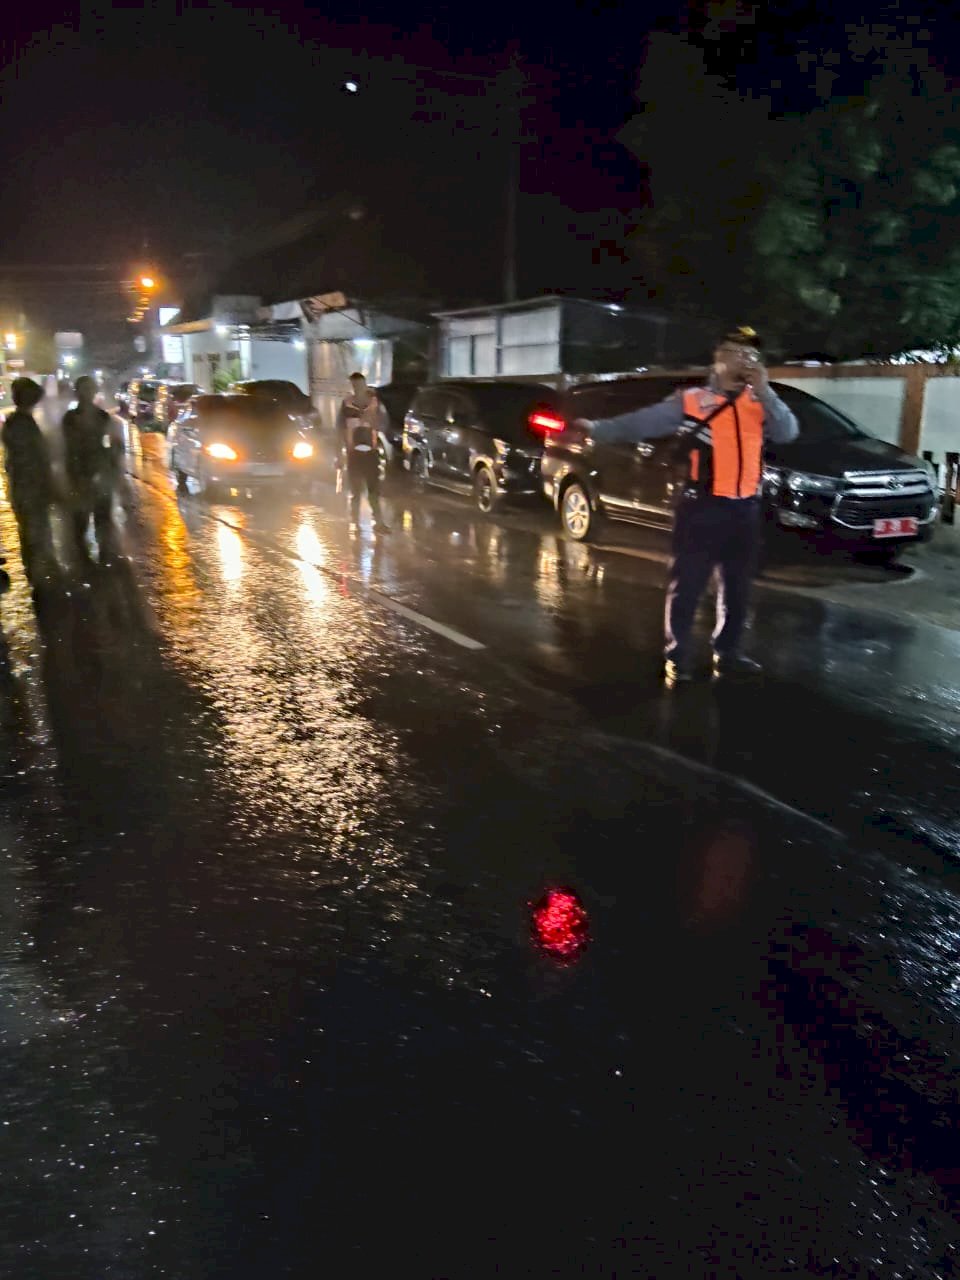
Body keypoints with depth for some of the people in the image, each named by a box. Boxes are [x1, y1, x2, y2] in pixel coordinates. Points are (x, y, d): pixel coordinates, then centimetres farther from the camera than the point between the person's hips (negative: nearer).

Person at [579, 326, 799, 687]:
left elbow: (787, 433, -3)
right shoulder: (691, 401, -2)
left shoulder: (759, 403, 10)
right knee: (687, 585, -1)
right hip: (701, 507, -5)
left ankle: (727, 653, 29)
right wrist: (597, 429, -14)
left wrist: (764, 390, -11)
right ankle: (677, 658, 9)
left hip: (745, 509, 5)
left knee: (737, 586, 15)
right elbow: (642, 422, -7)